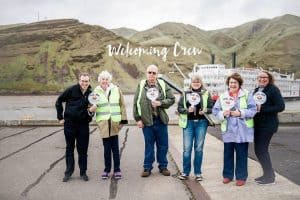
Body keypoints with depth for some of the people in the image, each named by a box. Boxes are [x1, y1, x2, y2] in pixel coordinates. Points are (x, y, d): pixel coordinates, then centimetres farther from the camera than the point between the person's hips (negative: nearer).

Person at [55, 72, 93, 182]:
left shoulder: (90, 93, 1)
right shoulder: (72, 90, -7)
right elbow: (59, 101, 1)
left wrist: (91, 113, -8)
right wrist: (60, 117, 0)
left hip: (83, 124, 2)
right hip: (69, 123, -2)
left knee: (83, 149, 6)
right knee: (69, 148, 9)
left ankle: (83, 172, 18)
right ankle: (68, 172, 20)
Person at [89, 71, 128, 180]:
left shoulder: (116, 90, 5)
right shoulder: (96, 91, 6)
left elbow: (122, 105, 6)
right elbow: (91, 106, 8)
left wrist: (123, 120, 2)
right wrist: (91, 109, -16)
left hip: (115, 122, 0)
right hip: (103, 123, 0)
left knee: (115, 147, 5)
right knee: (106, 148, 6)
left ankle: (117, 170, 16)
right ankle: (107, 169, 20)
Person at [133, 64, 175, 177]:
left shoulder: (163, 85, 4)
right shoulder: (141, 85, 1)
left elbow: (172, 99, 4)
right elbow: (136, 103, 2)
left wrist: (160, 103, -12)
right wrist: (138, 119, -3)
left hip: (161, 120, 1)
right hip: (147, 121, -1)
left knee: (163, 145, 10)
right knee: (149, 145, 7)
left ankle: (163, 166, 25)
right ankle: (147, 167, 19)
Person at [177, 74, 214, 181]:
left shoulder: (206, 94, 5)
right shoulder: (185, 94, 6)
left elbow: (212, 108, 6)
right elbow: (179, 108, 4)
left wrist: (205, 110, -14)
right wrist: (187, 110, -14)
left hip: (201, 123, 0)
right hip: (188, 123, 0)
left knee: (199, 148, 6)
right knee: (187, 148, 2)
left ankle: (198, 172, 18)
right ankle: (185, 172, 15)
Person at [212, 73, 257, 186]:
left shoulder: (247, 95, 0)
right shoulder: (223, 96, 8)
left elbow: (253, 110, -6)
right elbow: (215, 110, 5)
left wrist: (241, 113, -18)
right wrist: (223, 113, -14)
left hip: (242, 130, -2)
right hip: (228, 130, 2)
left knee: (241, 154, 4)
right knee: (228, 153, 9)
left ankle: (241, 177, 16)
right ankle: (227, 175, 23)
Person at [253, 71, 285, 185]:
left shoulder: (273, 90, -9)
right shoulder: (256, 90, 12)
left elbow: (280, 107, -16)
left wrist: (262, 109, -21)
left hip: (268, 125, -7)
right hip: (257, 124, 7)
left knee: (261, 150, -6)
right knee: (258, 150, 10)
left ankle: (270, 177, 8)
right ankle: (267, 174, 24)